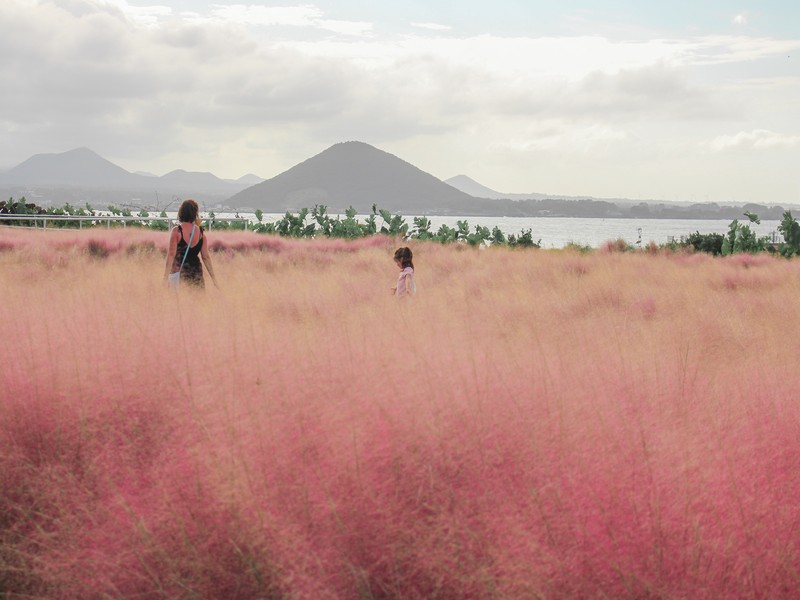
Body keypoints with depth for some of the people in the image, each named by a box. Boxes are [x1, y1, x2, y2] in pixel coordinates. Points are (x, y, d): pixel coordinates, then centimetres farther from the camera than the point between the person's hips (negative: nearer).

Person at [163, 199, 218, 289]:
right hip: (196, 272, 4)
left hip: (179, 271, -4)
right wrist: (213, 278, 10)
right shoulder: (200, 232, 3)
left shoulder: (176, 231, -8)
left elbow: (171, 254, -10)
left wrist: (165, 277, -9)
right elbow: (206, 257, 4)